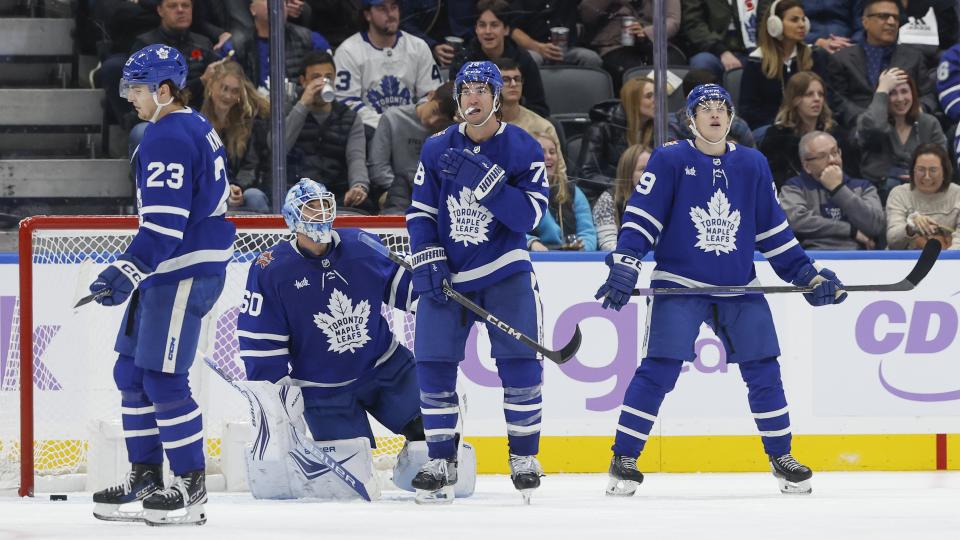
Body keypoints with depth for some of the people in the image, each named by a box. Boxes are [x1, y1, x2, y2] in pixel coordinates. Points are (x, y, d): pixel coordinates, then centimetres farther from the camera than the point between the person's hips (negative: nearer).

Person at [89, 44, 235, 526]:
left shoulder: (167, 137, -17)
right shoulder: (195, 128, 17)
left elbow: (166, 221, -25)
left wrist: (127, 271, -27)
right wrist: (131, 268, 29)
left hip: (183, 270, -11)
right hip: (170, 269, 11)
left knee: (162, 377, -10)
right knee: (131, 371, 13)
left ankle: (190, 486, -5)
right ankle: (145, 477, 18)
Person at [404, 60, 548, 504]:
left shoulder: (523, 149, -7)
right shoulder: (437, 149, 1)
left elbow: (529, 216, -18)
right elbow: (420, 211, 5)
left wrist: (484, 179, -28)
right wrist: (428, 262, -8)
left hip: (505, 271, -2)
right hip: (448, 272, 2)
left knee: (519, 362, -11)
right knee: (433, 363, -4)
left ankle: (524, 457, 3)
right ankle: (440, 462, 6)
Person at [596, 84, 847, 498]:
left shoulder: (752, 165, 8)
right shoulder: (670, 160, -3)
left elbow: (773, 229, 14)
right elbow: (641, 217, -7)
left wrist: (806, 273, 10)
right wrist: (624, 266, -19)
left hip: (738, 287, 4)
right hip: (679, 283, -4)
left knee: (763, 370, 1)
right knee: (659, 370, -13)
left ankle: (781, 458, 16)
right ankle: (623, 459, -6)